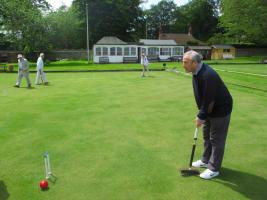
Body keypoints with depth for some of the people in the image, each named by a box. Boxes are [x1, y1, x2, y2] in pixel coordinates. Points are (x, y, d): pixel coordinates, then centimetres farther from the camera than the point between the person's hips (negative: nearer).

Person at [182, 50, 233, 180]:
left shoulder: (208, 75, -33)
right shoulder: (196, 72, -3)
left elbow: (209, 100, -28)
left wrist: (201, 116, -19)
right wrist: (201, 113, 7)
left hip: (220, 110, -9)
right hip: (209, 109, 9)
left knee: (216, 139, 2)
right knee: (207, 136, 20)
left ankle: (213, 169, 14)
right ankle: (206, 160, 36)